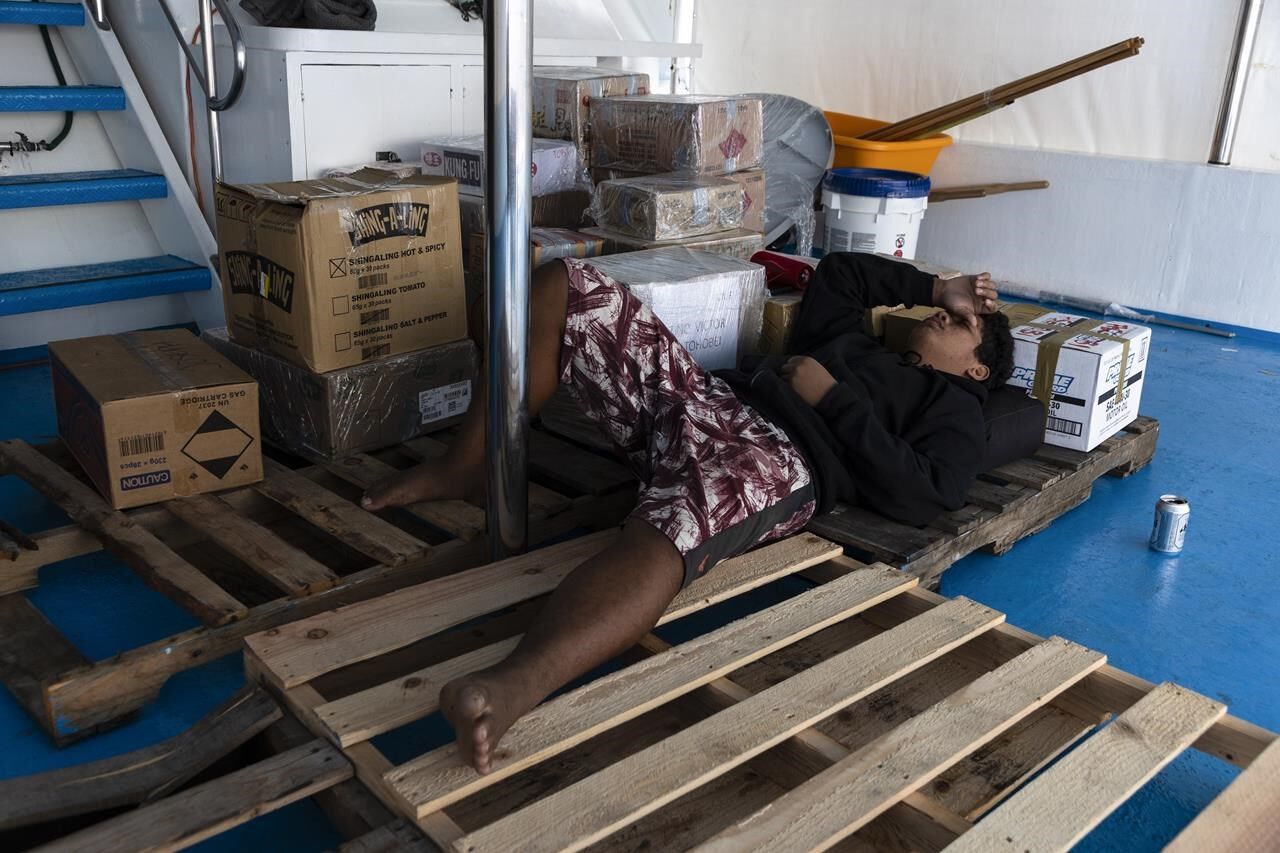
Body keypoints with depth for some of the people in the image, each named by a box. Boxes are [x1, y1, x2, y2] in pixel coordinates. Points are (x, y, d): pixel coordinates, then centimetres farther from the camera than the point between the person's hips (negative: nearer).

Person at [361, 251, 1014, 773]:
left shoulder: (955, 408, 17)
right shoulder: (853, 345, 38)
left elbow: (921, 496, -4)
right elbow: (837, 271, 53)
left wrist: (832, 399, -5)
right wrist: (933, 287, 47)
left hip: (776, 458, -8)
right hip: (707, 395, 8)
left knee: (671, 529, -44)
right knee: (565, 287, -2)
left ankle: (511, 689, -69)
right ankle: (465, 470, 1)